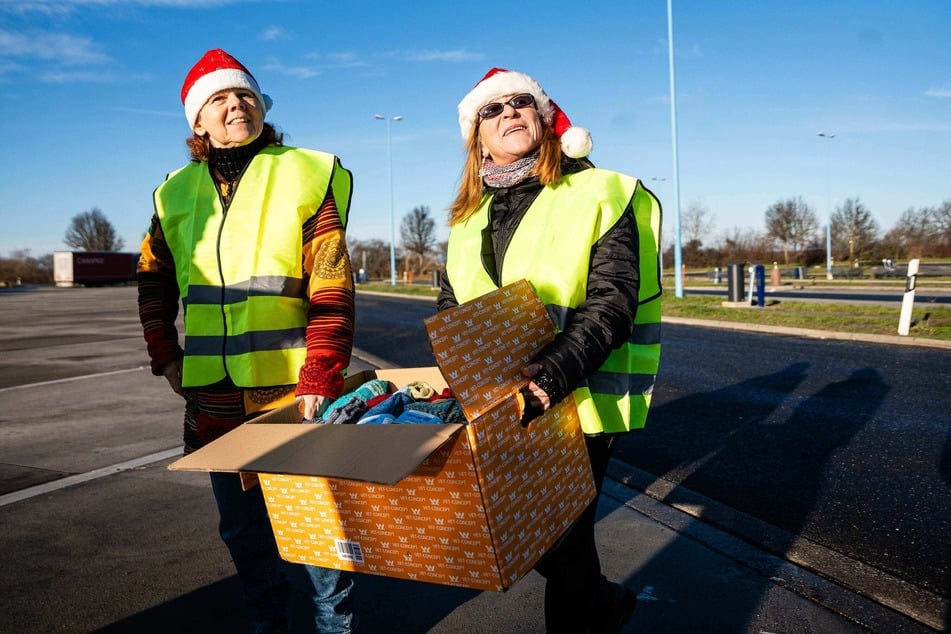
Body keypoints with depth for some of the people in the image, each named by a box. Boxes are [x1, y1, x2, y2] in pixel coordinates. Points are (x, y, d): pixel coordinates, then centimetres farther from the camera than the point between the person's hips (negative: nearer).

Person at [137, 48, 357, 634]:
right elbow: (154, 282, 21)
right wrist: (165, 358, 12)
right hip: (215, 398, 5)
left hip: (294, 388, -4)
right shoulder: (178, 193, 8)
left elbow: (332, 293, -11)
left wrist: (319, 380, -18)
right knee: (243, 526, 16)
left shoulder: (308, 176, -5)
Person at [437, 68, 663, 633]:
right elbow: (450, 309, 12)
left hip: (576, 403, -6)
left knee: (560, 535, 2)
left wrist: (557, 373, -32)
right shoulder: (469, 219, 11)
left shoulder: (600, 194, -6)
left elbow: (611, 304, -16)